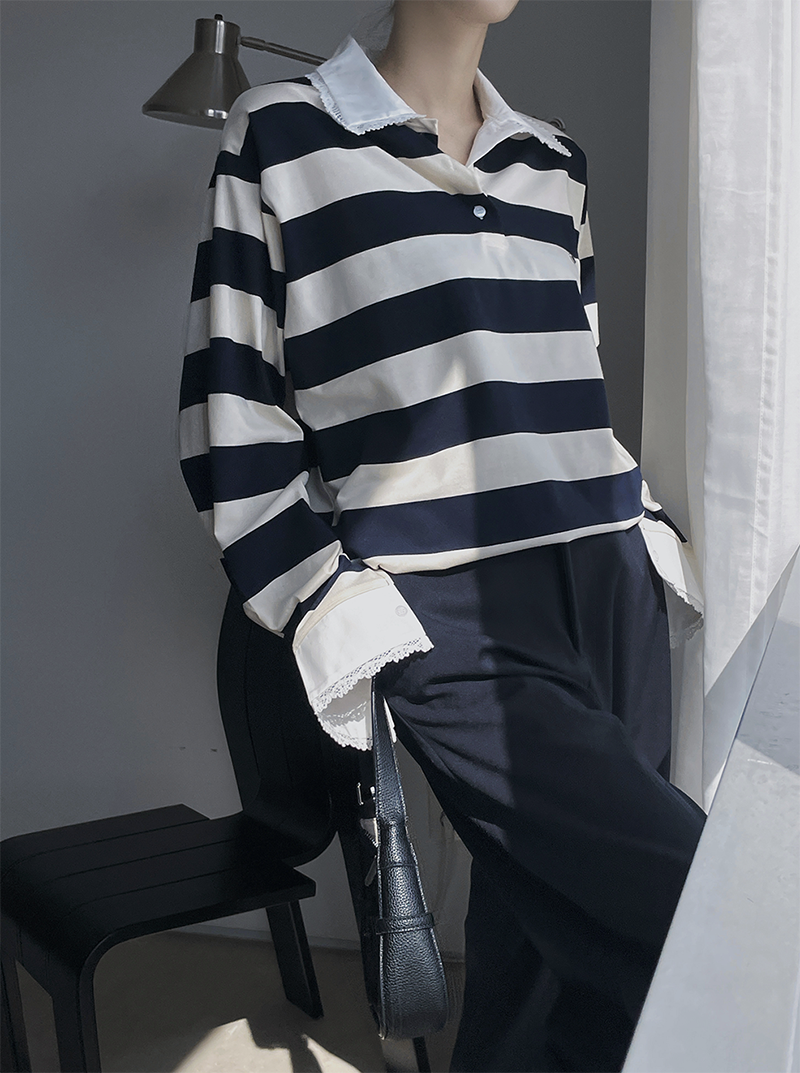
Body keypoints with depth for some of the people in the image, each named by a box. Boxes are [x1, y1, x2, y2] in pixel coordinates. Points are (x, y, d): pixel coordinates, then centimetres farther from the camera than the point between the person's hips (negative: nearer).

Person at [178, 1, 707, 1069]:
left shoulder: (553, 160, 17)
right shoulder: (281, 134, 1)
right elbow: (232, 417, -2)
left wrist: (646, 531, 15)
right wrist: (340, 612, -7)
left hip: (609, 591, 6)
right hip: (456, 625, -5)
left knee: (565, 950, 5)